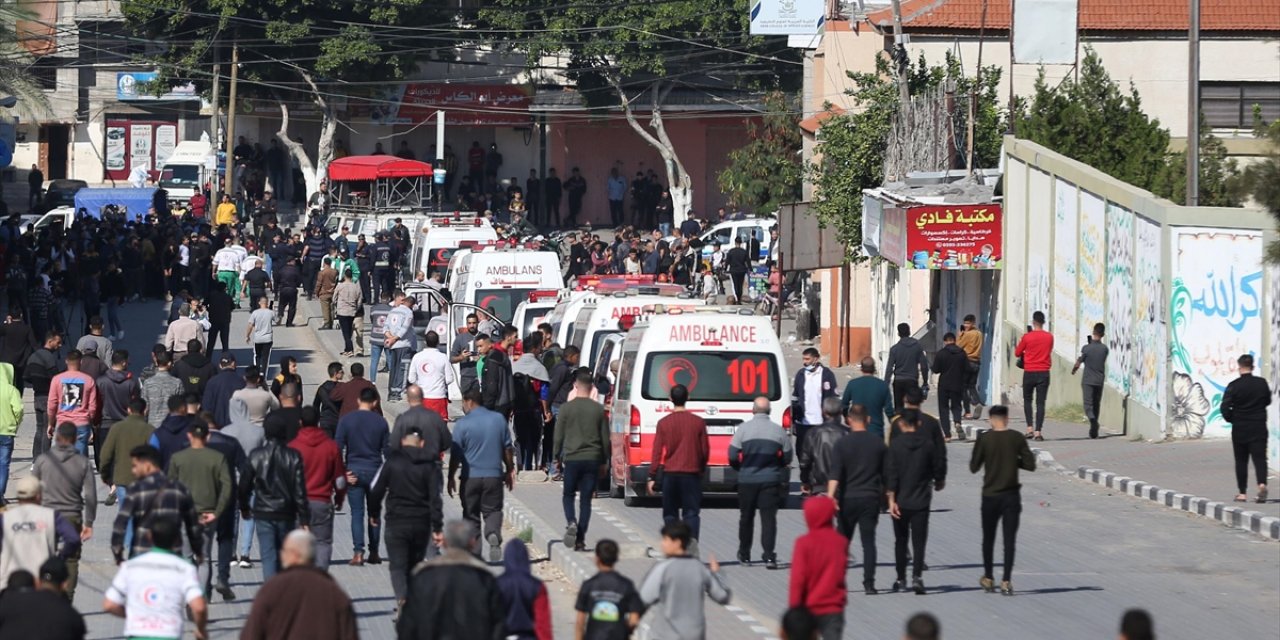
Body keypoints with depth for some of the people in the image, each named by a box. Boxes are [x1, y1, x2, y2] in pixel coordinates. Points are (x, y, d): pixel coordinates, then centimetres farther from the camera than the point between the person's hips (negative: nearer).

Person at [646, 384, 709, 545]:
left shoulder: (664, 423, -2)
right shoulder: (698, 422, -2)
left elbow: (657, 452, -2)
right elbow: (705, 450, 4)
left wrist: (652, 477, 2)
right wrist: (702, 468, 21)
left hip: (670, 473, 0)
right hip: (692, 472, 0)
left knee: (670, 513, 12)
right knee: (691, 513, -1)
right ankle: (692, 544, -18)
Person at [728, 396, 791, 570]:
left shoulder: (743, 428, -3)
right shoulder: (779, 430, 0)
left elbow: (732, 456, -4)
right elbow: (787, 458, 5)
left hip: (747, 479, 0)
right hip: (770, 479, 0)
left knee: (746, 517, 15)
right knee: (769, 518, -2)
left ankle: (744, 555, 23)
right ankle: (769, 557, -13)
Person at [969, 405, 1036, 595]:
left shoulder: (984, 439, -8)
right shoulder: (1017, 438, -5)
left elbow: (974, 467, -3)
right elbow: (1030, 464, -4)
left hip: (990, 495, 0)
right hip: (1012, 495, 0)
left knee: (988, 538, 15)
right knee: (1010, 539, 2)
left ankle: (988, 579, 23)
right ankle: (1006, 581, -4)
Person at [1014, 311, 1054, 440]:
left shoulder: (1027, 337, -7)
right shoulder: (1049, 337, 0)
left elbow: (1017, 353, 4)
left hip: (1029, 372, -1)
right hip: (1044, 373, 1)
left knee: (1027, 400, 17)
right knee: (1040, 403, 1)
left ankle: (1030, 428, 7)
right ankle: (1038, 432, -7)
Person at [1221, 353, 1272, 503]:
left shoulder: (1234, 386, -11)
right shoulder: (1262, 383, -2)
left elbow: (1225, 407, -15)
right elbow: (1268, 401, 12)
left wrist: (1230, 418, 2)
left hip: (1239, 429, -1)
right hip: (1259, 428, 1)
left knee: (1241, 461, 11)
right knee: (1260, 458, -1)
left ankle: (1242, 493, 14)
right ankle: (1262, 483, -27)